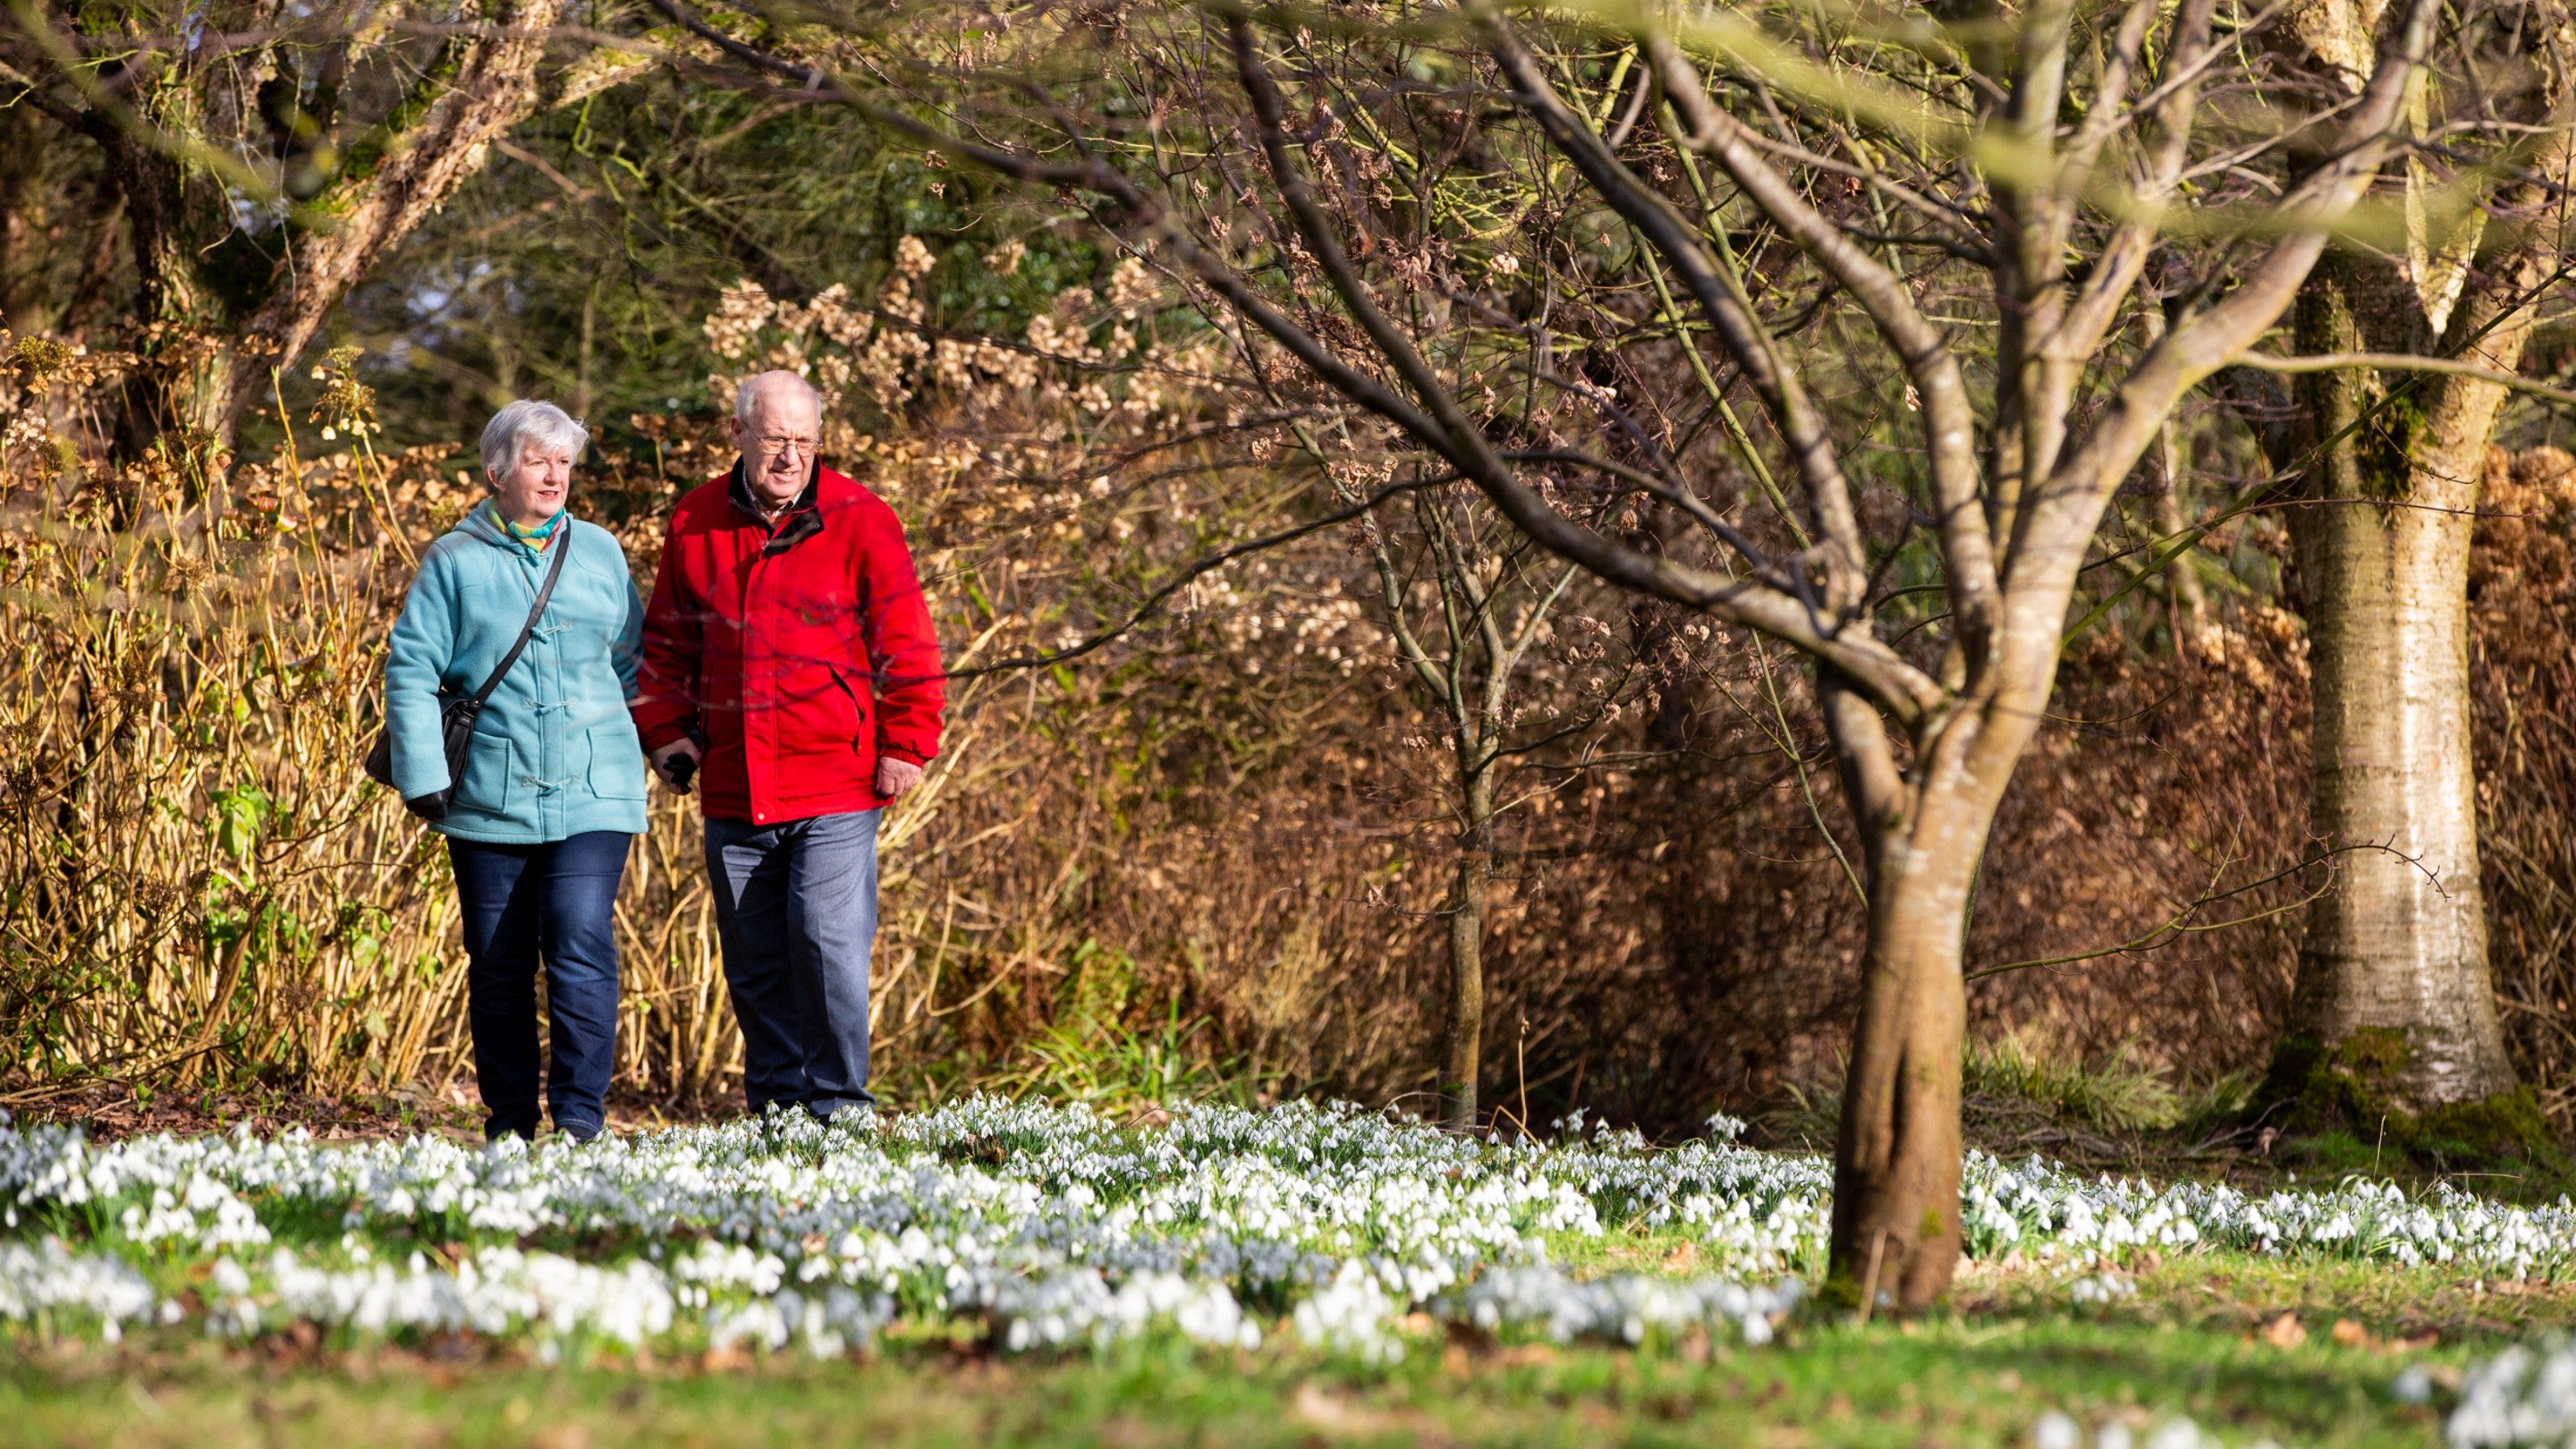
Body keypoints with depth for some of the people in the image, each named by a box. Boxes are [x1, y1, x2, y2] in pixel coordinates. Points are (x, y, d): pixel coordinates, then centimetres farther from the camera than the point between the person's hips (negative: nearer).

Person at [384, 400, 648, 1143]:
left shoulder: (599, 552, 11)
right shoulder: (455, 561, 3)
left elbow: (632, 659, 21)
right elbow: (410, 670, 1)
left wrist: (644, 745, 14)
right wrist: (423, 774, -6)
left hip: (593, 795, 0)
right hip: (490, 797, 0)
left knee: (582, 949, -13)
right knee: (498, 965, 5)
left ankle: (580, 1118, -10)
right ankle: (508, 1123, 15)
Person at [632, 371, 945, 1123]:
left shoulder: (859, 522, -3)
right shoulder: (695, 523, 8)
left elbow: (907, 644, -2)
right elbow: (666, 642, 19)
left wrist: (905, 745, -5)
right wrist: (666, 731, 9)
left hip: (834, 789, -4)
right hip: (733, 795, 4)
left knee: (828, 945, -11)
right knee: (754, 962, 8)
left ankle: (839, 1107, -2)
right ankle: (776, 1108, 17)